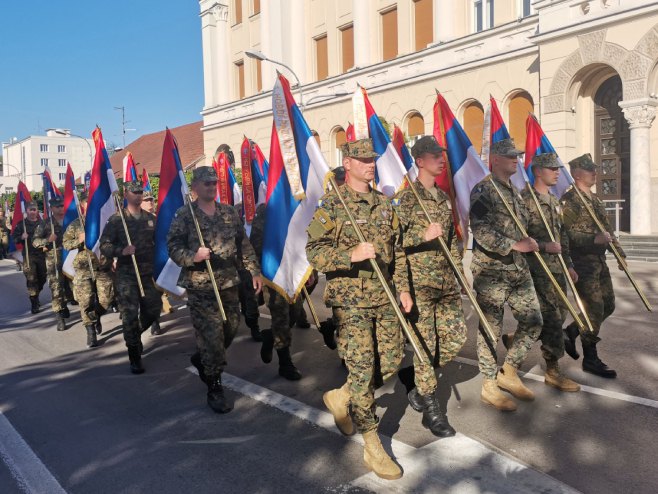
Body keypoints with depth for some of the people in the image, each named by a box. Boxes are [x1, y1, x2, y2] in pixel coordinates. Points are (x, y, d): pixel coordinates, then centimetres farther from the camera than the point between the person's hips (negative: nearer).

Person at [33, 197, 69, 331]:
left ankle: (63, 306, 34)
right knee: (56, 289, -5)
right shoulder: (45, 223, 2)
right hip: (54, 261, -3)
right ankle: (60, 319, -3)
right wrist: (48, 240, -17)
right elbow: (35, 241, 1)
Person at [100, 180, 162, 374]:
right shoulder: (116, 219, -3)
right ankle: (135, 359, 10)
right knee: (130, 316, -1)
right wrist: (121, 251, -23)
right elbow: (104, 246, -6)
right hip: (126, 275, -4)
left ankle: (134, 334, 37)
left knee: (153, 310, 7)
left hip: (148, 273, 4)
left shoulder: (151, 219, 9)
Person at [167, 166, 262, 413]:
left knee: (230, 329, 14)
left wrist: (255, 271, 7)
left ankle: (201, 359, 41)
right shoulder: (184, 215, -4)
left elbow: (244, 244, 12)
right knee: (211, 335, -5)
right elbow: (173, 247, -6)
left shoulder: (229, 212, 9)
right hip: (200, 286, -5)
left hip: (229, 283, 5)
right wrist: (193, 256, -25)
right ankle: (214, 388, 8)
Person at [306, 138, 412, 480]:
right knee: (362, 368, -3)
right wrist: (351, 254, -26)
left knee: (391, 361, 9)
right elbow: (314, 252, -12)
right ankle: (372, 447, 12)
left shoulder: (384, 203, 12)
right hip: (350, 300, -6)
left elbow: (397, 250, 17)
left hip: (384, 297, 6)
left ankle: (341, 398, 34)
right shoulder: (332, 205, -7)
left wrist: (403, 288, 11)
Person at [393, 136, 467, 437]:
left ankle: (412, 377, 29)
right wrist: (423, 235, -23)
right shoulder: (406, 197, -6)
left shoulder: (444, 197, 16)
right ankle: (431, 409, 14)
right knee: (427, 343, -1)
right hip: (419, 282, -7)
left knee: (456, 338, 7)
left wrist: (458, 271, 18)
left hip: (446, 282, 7)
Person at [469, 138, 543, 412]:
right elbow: (480, 230, -21)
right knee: (491, 328, 1)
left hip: (518, 268, 8)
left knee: (533, 321, 9)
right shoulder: (483, 190, -11)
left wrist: (529, 242, 9)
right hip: (490, 269, -8)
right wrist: (514, 245, -21)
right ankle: (489, 385, 15)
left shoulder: (515, 192, 16)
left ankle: (508, 372, 25)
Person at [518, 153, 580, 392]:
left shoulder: (554, 201, 17)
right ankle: (553, 371, 7)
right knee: (551, 318, -5)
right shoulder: (526, 199, -10)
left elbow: (562, 237, 20)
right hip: (538, 269, -9)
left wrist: (569, 265, 17)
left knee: (559, 315, 12)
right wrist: (544, 246, -21)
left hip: (557, 267, 9)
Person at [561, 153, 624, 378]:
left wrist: (619, 252, 15)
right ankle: (590, 359, 8)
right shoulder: (569, 200, -11)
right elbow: (567, 233, -19)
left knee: (608, 305, 13)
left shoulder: (595, 199, 17)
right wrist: (594, 239, -27)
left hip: (599, 261, 9)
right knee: (595, 309, -5)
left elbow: (607, 229, 22)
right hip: (582, 263, -9)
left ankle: (570, 332, 28)